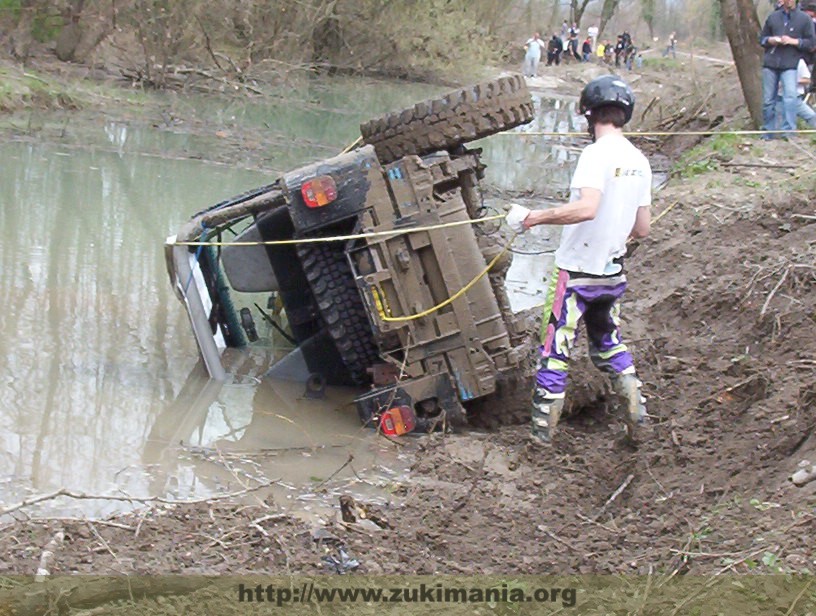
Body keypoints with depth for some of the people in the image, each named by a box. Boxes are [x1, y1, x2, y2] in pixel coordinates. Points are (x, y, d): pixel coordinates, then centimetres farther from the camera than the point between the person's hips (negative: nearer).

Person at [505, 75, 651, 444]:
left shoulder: (597, 154, -18)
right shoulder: (639, 162, 5)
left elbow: (587, 208, -34)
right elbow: (642, 229, 10)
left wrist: (535, 217, -26)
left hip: (577, 271, -7)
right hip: (614, 273, 7)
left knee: (554, 350, 2)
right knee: (608, 342, 25)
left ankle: (542, 429, 6)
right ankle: (634, 407, 16)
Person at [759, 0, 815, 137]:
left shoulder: (804, 19, 6)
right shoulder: (773, 17, 14)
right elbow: (762, 38, 20)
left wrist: (793, 41, -12)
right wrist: (770, 40, -3)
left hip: (790, 65, -3)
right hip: (770, 64, 3)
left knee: (790, 97, -20)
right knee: (768, 100, 5)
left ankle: (788, 131, -20)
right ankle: (767, 133, 16)